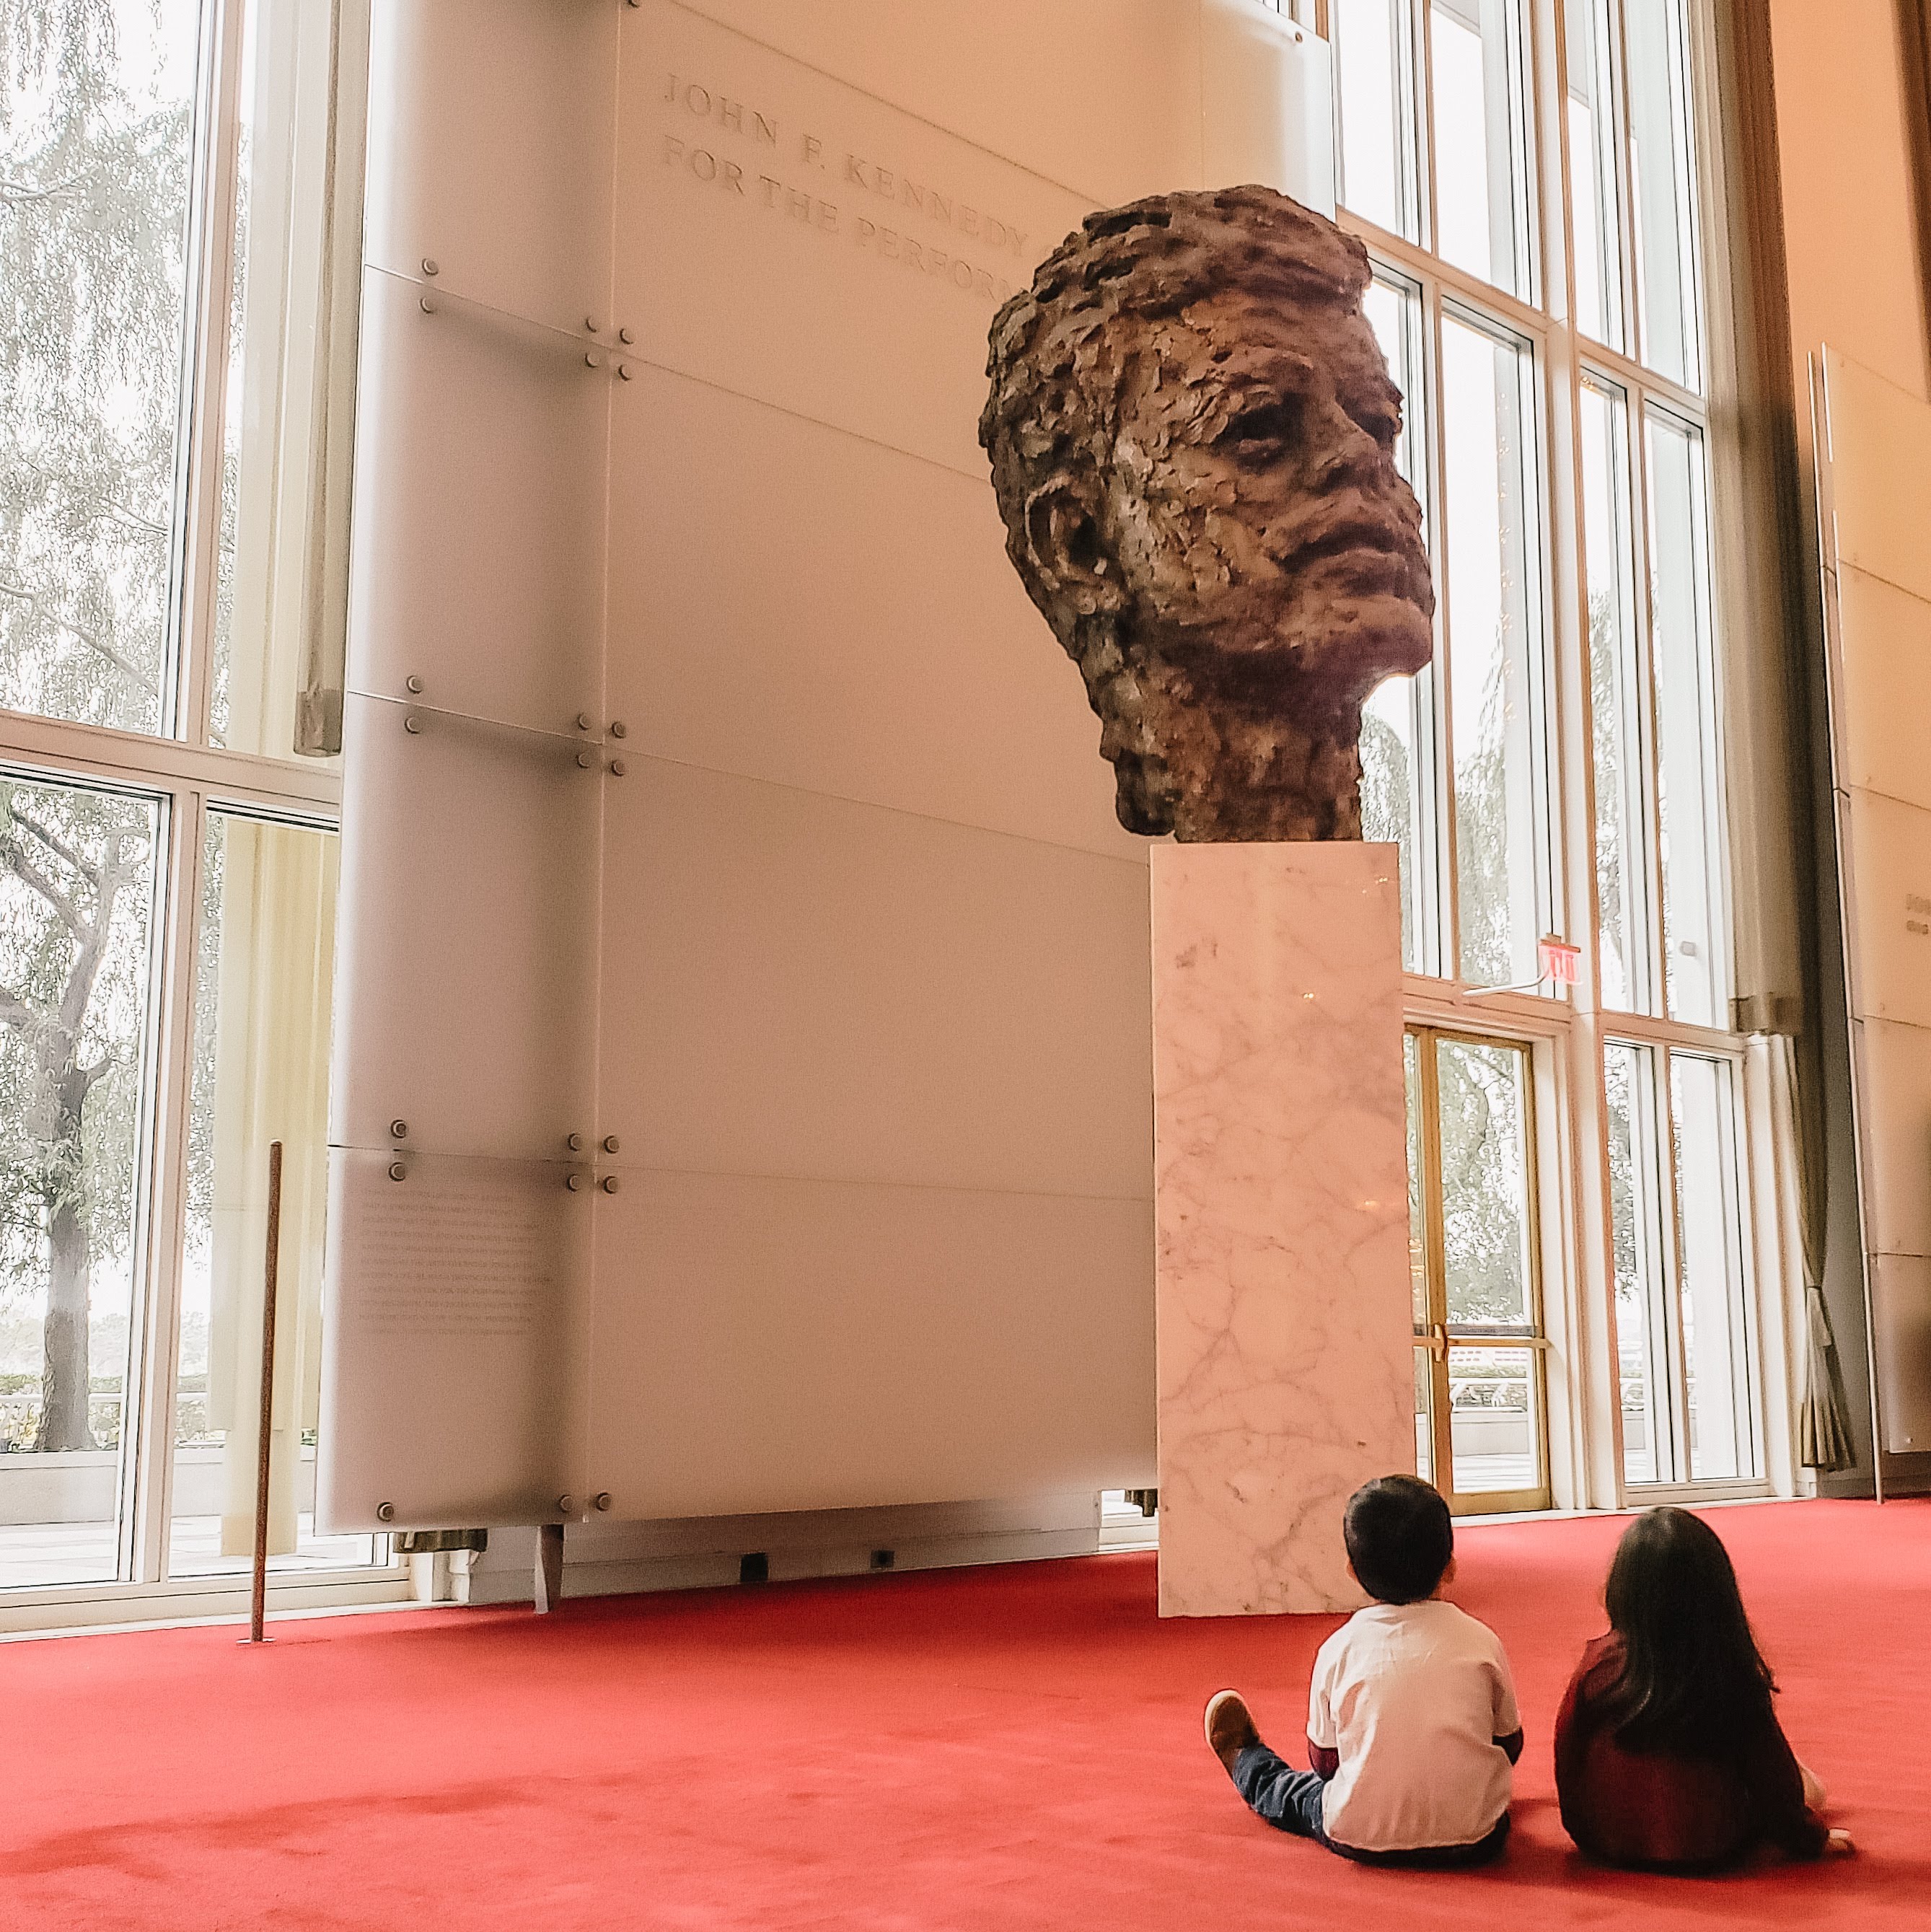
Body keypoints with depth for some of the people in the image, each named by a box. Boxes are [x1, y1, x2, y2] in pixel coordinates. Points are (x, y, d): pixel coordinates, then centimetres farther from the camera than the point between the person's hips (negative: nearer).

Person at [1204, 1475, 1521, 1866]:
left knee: (1300, 1792, 30)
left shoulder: (1338, 1650, -6)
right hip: (1474, 1841, 1)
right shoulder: (1481, 1641, -5)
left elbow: (1325, 1763, 4)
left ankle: (1245, 1761, 58)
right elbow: (1510, 1745, 8)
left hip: (1360, 1838, -1)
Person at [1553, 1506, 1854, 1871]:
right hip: (1710, 1853, -2)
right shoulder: (1733, 1672, -18)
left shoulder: (1599, 1663, -15)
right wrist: (1812, 1839, 12)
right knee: (1808, 1789, 23)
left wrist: (1583, 1828, 16)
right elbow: (1772, 1770, -6)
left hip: (1605, 1843, 2)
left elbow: (1566, 1757, -3)